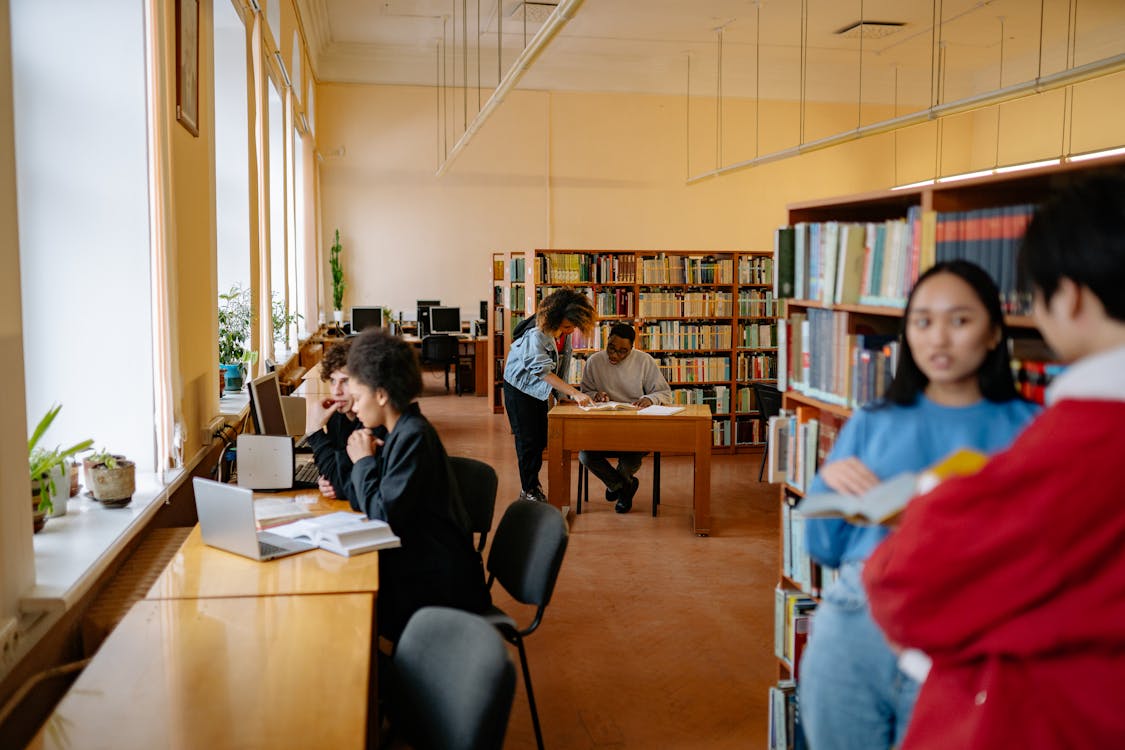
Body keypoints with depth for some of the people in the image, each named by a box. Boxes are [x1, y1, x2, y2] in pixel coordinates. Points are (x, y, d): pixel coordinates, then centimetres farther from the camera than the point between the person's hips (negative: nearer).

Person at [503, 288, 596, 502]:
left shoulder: (565, 333, -8)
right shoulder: (536, 334, -32)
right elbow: (544, 371, -36)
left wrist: (561, 394, -2)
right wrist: (575, 393, -41)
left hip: (539, 389, 7)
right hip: (520, 387, -7)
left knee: (540, 439, 10)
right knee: (527, 440, -3)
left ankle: (532, 484, 23)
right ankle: (529, 491, 7)